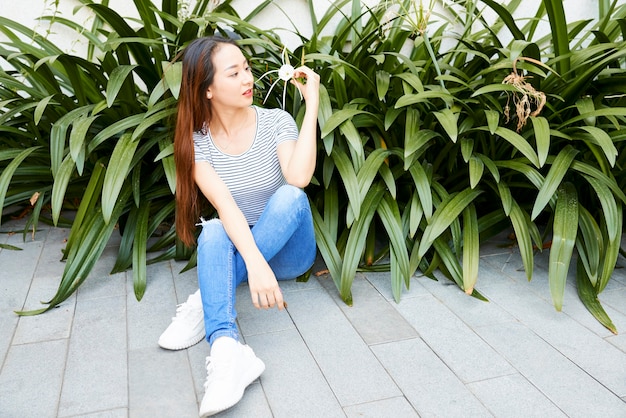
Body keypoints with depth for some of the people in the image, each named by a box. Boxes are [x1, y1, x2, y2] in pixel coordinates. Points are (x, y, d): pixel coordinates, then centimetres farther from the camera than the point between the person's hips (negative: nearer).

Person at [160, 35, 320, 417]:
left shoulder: (276, 122, -10)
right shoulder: (196, 140, -10)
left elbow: (298, 178, -29)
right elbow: (224, 204, -25)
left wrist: (313, 103, -28)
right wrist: (254, 262, -41)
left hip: (288, 249, 0)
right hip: (237, 245, 0)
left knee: (289, 196, -31)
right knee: (213, 231, -33)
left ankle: (205, 301, -28)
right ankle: (227, 350, -49)